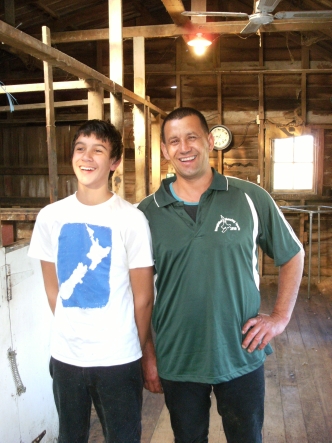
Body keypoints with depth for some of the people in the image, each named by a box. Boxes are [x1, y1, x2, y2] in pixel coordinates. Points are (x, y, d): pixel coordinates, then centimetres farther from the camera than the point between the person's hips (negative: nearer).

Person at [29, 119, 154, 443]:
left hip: (118, 359, -3)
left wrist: (137, 350, 3)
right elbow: (52, 288, 8)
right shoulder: (50, 216, -1)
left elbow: (143, 297, -5)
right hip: (64, 356, 4)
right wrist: (70, 331, 9)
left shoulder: (131, 219, -12)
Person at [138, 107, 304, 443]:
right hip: (177, 362, 1)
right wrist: (147, 353, 0)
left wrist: (280, 316, -2)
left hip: (243, 357, 0)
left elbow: (293, 255, 6)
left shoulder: (251, 198, -7)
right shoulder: (147, 213, -4)